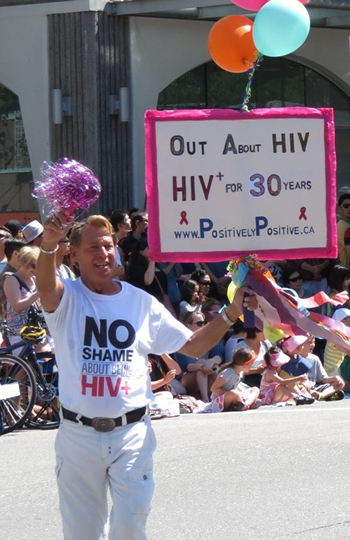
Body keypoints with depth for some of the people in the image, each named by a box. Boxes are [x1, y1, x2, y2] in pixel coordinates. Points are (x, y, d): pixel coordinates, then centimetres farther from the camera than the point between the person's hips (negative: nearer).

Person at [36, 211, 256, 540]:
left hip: (131, 432, 1)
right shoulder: (67, 299, -2)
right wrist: (49, 245, -48)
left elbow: (192, 346, 11)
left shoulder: (141, 302, 7)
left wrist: (230, 315, -5)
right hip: (78, 435, -1)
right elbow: (45, 286, -27)